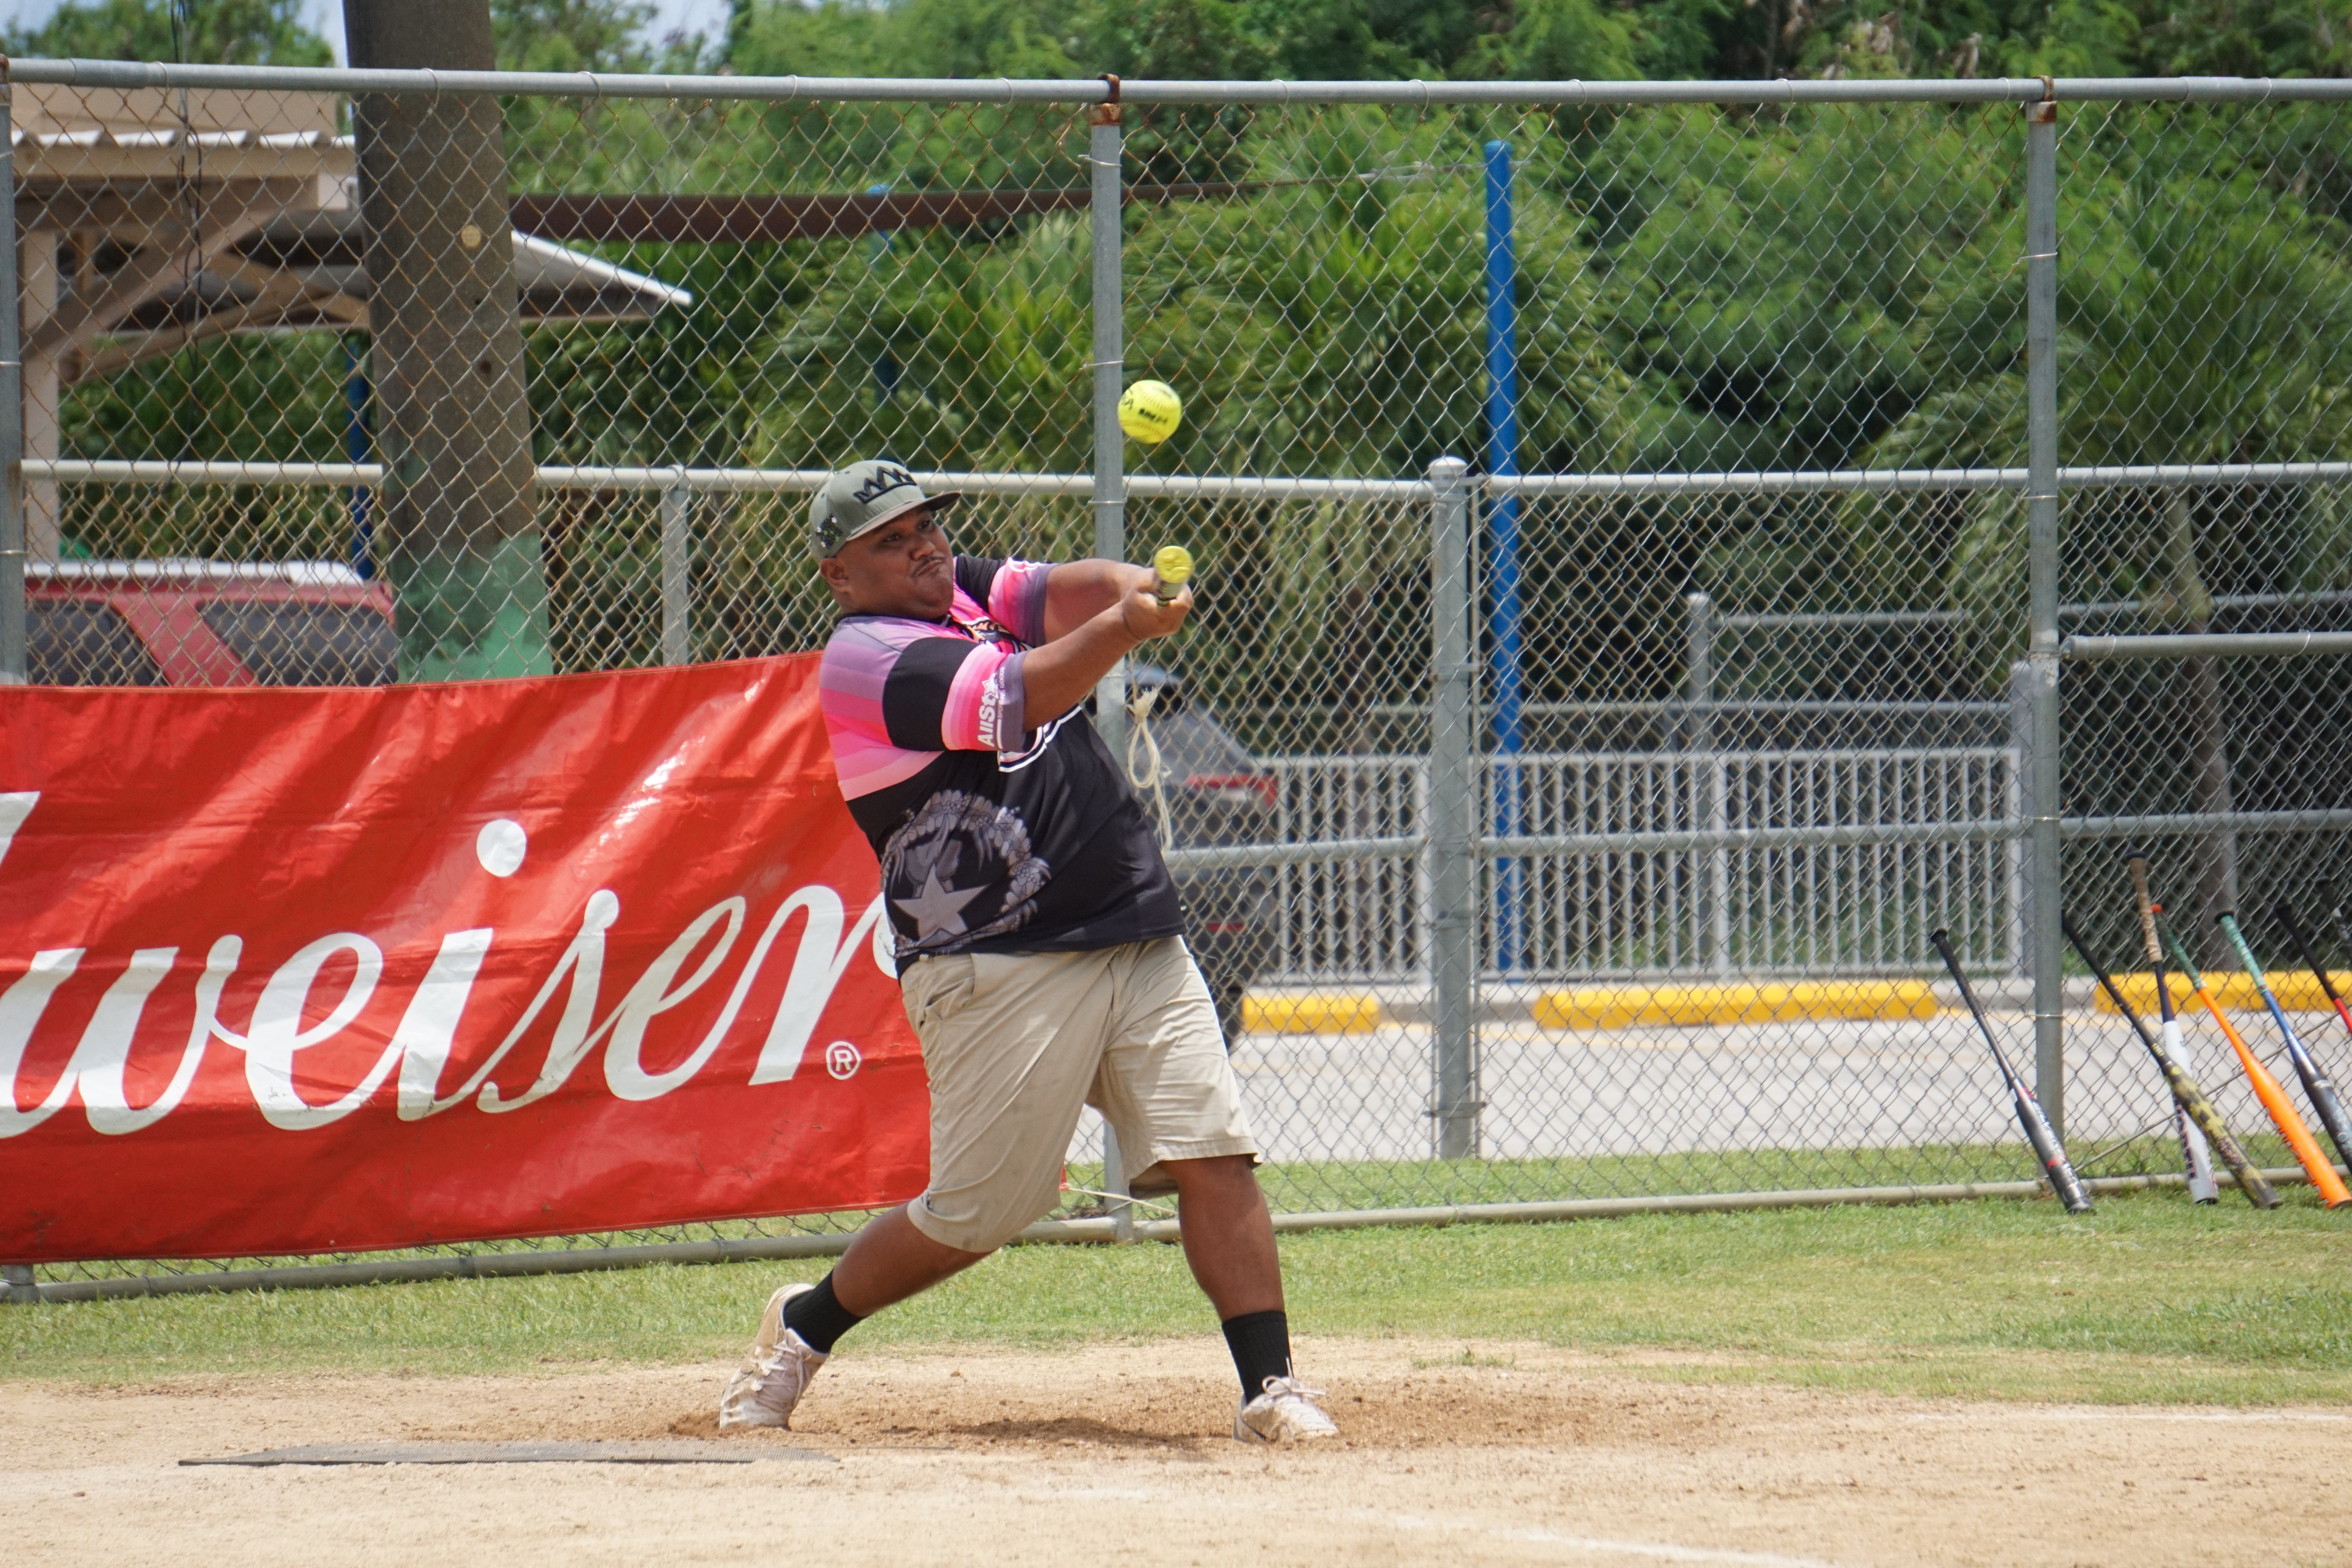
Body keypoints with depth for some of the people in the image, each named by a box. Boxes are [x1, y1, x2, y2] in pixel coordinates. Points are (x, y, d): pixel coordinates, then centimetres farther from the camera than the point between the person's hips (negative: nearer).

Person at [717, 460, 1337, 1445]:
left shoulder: (966, 592, 15)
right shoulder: (862, 658, -8)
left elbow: (1068, 594, -1)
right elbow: (1011, 701, -23)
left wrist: (1132, 588, -25)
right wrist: (1123, 629, -37)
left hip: (1139, 945, 6)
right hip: (1000, 971, -6)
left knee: (1213, 1156, -8)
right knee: (973, 1214, 0)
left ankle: (1270, 1389, -8)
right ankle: (804, 1327, 23)